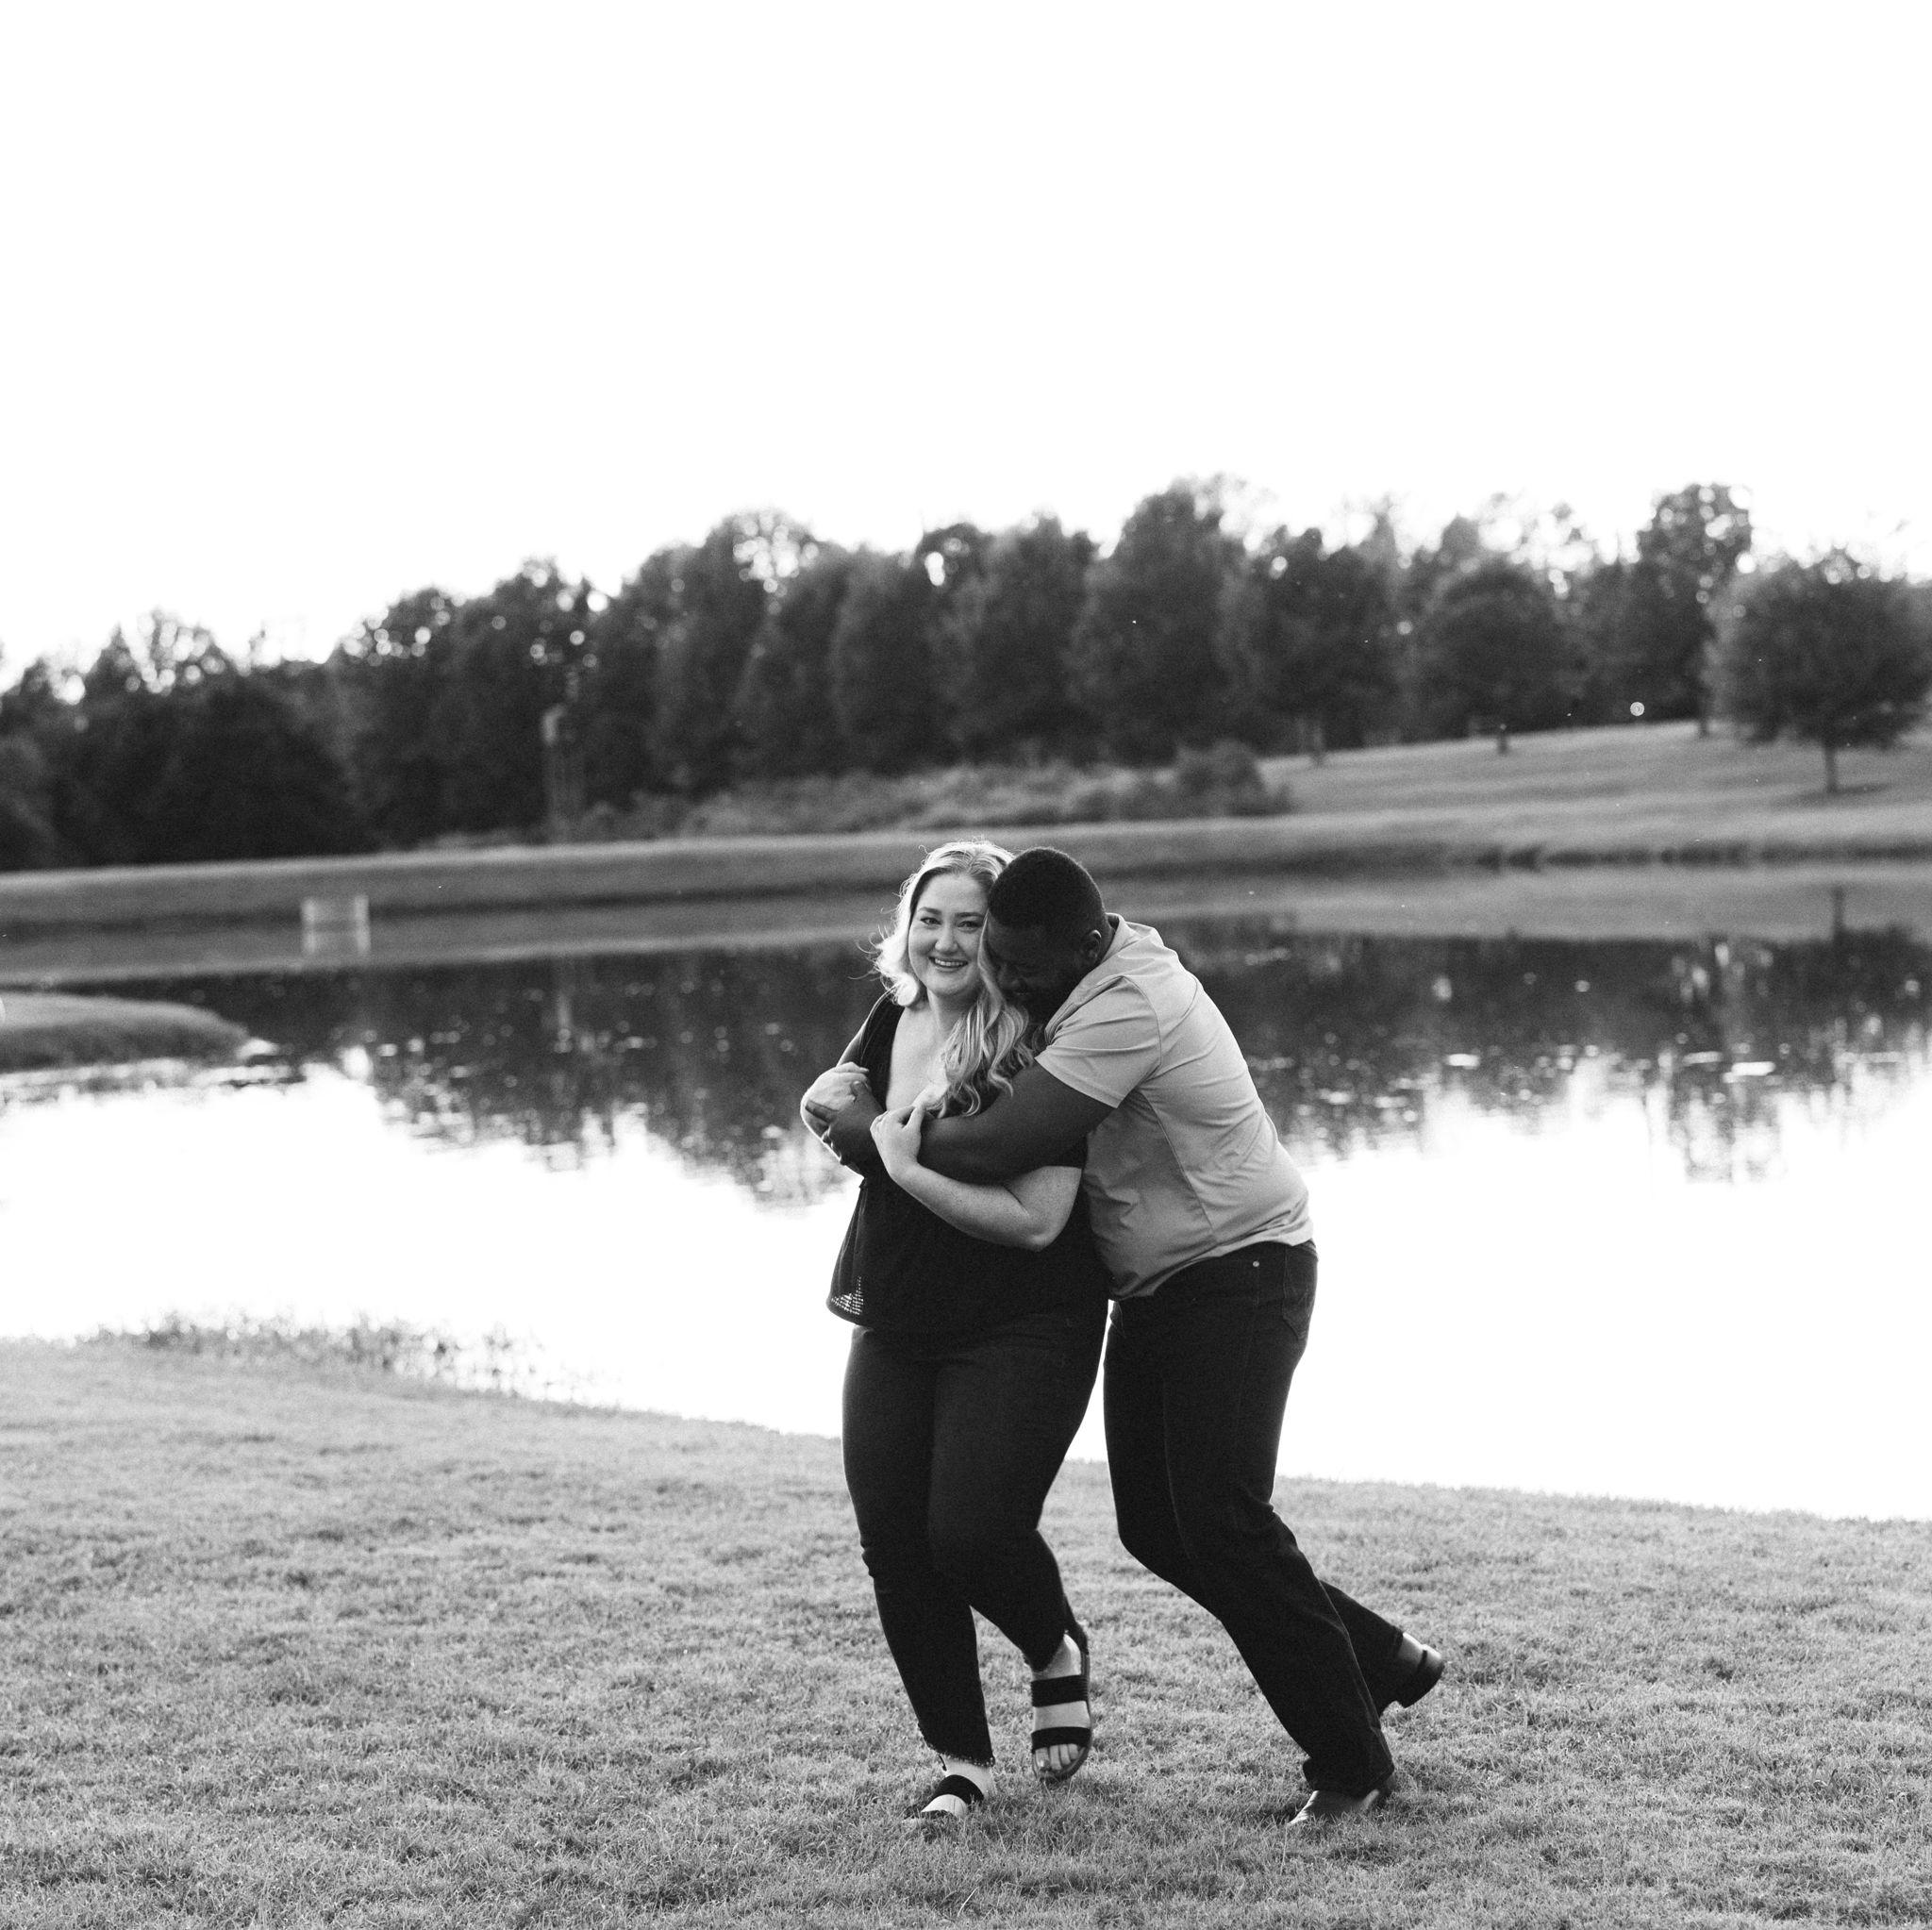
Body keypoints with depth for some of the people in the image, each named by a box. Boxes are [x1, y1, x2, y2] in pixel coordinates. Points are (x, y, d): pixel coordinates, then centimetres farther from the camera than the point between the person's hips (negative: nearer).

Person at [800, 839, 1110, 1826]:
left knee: (972, 1531, -16)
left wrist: (906, 1164, -23)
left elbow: (1036, 1219, -26)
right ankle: (960, 1759, 18)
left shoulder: (1036, 1052, -19)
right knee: (892, 1546, 2)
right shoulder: (891, 1022, 3)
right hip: (894, 1330, 7)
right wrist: (822, 1106, 0)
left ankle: (1057, 1651, 19)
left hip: (1021, 1329, -7)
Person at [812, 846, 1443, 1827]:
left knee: (1221, 1517, -16)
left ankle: (1351, 1763, -4)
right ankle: (1378, 1660, 20)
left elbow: (990, 1149, -30)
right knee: (1155, 1525, 7)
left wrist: (868, 1125, -15)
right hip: (1154, 1290, 10)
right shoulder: (1089, 977, 3)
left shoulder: (1125, 1007, -27)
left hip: (1240, 1272, -10)